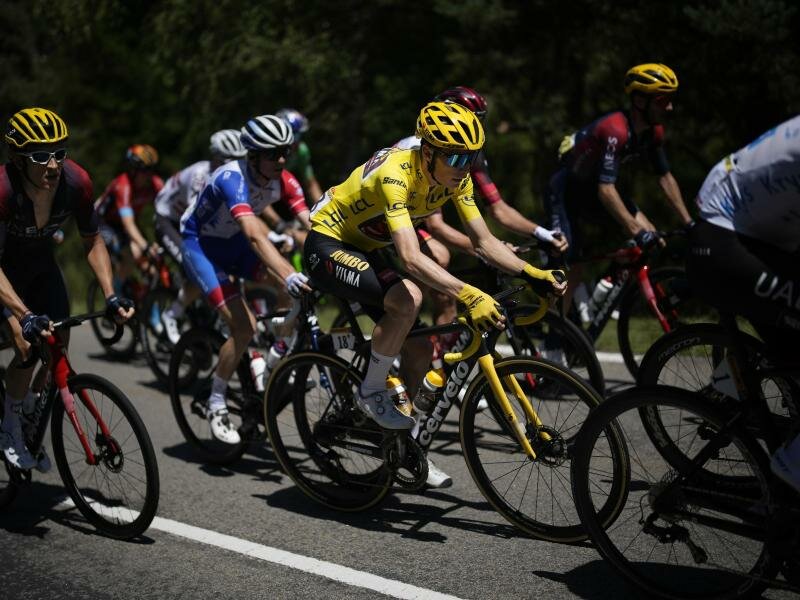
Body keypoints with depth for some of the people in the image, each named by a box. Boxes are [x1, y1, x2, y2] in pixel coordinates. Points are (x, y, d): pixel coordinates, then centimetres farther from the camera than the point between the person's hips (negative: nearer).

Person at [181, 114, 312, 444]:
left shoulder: (281, 179, -13)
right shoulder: (232, 178, -33)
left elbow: (311, 223, -20)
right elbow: (254, 237, -47)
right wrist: (289, 276, -60)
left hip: (234, 242, 6)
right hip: (201, 244, -6)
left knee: (302, 292, -16)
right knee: (244, 327, -21)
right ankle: (216, 404, -2)